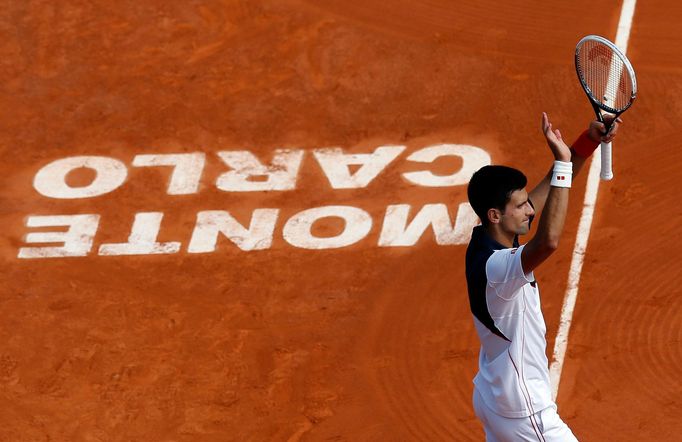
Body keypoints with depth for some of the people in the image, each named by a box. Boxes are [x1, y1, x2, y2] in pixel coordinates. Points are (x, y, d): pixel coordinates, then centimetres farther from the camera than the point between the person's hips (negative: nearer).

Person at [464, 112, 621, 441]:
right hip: (523, 413, -9)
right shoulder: (495, 267, -30)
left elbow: (550, 187, -1)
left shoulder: (486, 239, -4)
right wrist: (562, 163, -46)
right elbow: (548, 242, -50)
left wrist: (588, 141, -14)